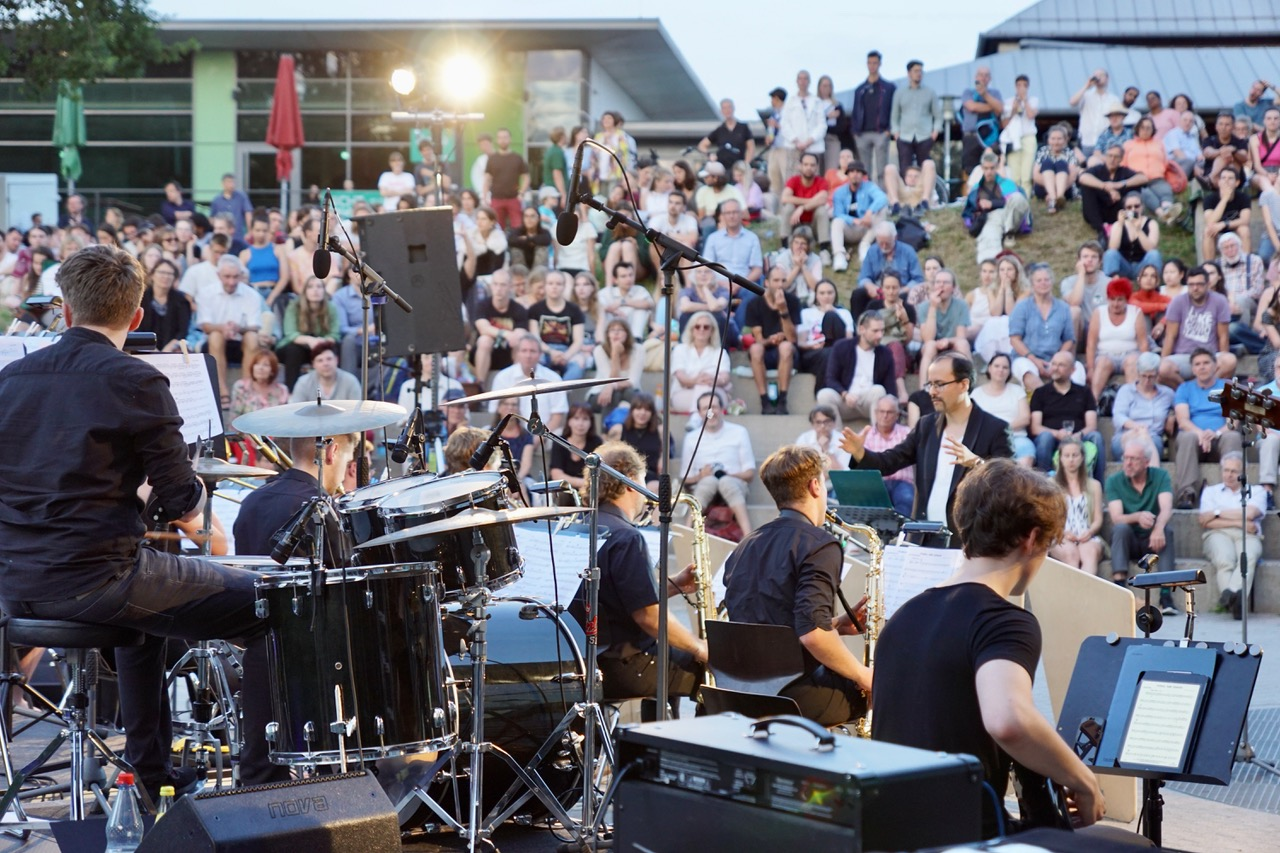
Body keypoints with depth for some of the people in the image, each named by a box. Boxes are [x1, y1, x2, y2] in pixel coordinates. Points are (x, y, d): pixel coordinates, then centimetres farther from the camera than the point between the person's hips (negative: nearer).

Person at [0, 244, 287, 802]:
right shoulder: (135, 383, -11)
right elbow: (183, 504, -10)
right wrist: (194, 495, 14)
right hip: (93, 581, -7)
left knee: (148, 595, 37)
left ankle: (153, 773, 41)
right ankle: (262, 784, 6)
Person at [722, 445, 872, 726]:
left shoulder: (744, 548, 13)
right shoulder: (818, 546, -12)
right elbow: (812, 634, -24)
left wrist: (836, 624, 18)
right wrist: (862, 676, -10)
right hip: (799, 697, -8)